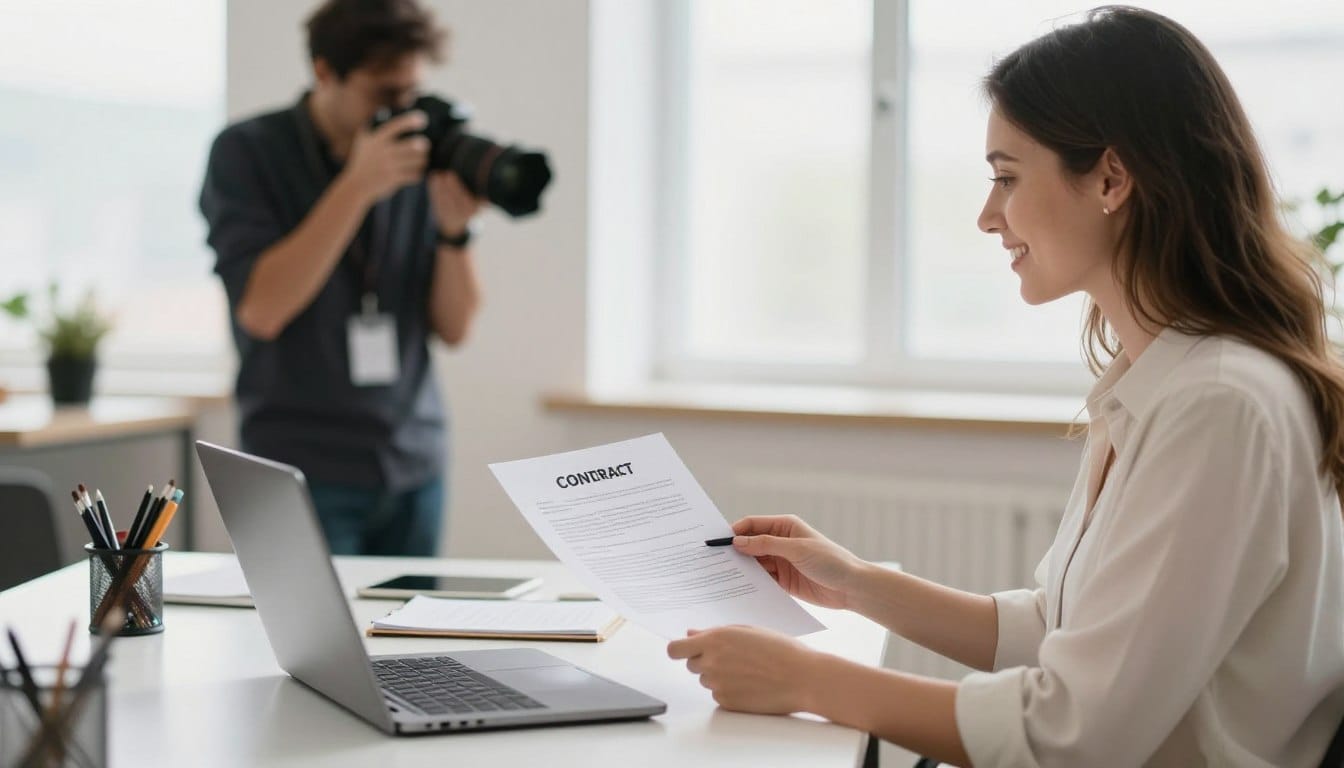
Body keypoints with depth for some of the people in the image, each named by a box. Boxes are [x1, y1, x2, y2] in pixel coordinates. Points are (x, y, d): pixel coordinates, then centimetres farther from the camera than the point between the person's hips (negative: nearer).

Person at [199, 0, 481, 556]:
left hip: (415, 467, 3)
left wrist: (454, 227, -13)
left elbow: (453, 327, 5)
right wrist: (357, 186, -20)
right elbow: (260, 310, -16)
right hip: (304, 469, -3)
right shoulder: (247, 153, -4)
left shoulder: (416, 161, 4)